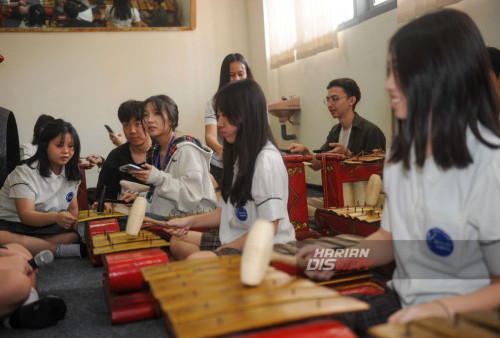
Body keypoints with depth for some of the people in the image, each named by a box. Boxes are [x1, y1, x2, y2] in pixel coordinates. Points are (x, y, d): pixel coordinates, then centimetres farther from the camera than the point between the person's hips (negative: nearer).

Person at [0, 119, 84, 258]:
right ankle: (61, 250, -31)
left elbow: (73, 208, 11)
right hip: (12, 224, -5)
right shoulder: (26, 172, -14)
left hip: (45, 228, 5)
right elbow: (25, 215, -24)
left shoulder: (71, 175, 5)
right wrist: (56, 218, -44)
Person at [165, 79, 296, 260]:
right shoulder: (239, 155, 13)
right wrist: (190, 221, 8)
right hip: (235, 239, 10)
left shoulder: (267, 160, -18)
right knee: (178, 240, 12)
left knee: (195, 260, -30)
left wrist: (223, 250, -16)